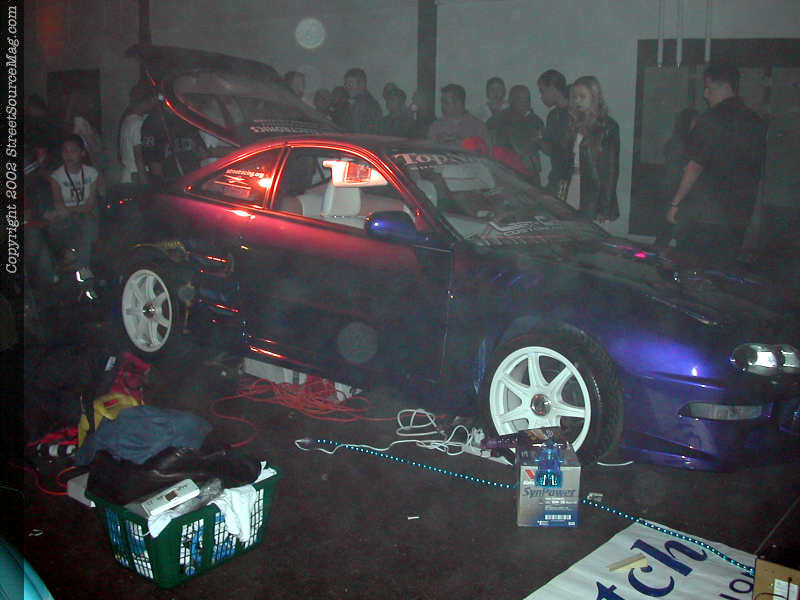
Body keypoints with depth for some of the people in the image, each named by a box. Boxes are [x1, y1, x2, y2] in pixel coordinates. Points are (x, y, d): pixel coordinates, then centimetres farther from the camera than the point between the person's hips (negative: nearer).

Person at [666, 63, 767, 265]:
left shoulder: (711, 120, -12)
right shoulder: (758, 123, 9)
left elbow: (695, 166, -14)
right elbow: (759, 170, 15)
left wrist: (675, 203, -7)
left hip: (704, 216, -7)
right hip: (740, 217, 7)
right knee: (724, 268, 13)